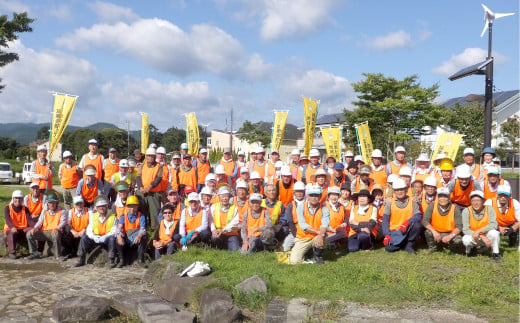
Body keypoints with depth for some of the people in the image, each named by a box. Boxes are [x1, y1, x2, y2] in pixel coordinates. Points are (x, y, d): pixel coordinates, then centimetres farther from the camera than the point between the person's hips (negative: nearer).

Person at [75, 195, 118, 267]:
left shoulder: (112, 217, -1)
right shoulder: (93, 216, 9)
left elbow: (114, 231, -12)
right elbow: (89, 231, 0)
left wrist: (103, 238, -27)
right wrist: (95, 237, -21)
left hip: (107, 239, -3)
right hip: (95, 239, 3)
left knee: (112, 238, -34)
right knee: (84, 238, -19)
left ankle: (111, 260, -26)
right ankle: (81, 259, -10)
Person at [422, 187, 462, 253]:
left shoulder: (455, 208, -11)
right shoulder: (432, 206, -10)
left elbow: (459, 226, -16)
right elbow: (425, 221, -17)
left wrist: (450, 236, -34)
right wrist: (434, 231, -32)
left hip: (450, 234, 0)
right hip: (436, 234, 1)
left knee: (458, 240, -31)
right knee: (428, 232, -31)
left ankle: (453, 250, 7)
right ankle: (432, 248, 2)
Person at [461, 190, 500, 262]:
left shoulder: (489, 209, -12)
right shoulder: (466, 211, -14)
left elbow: (494, 225, -22)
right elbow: (465, 229, -19)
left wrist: (479, 231, -34)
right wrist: (482, 237, -29)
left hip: (487, 236, 0)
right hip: (474, 238, 0)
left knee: (494, 232, -31)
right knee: (466, 239, -33)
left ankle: (495, 253, -5)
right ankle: (471, 248, 6)